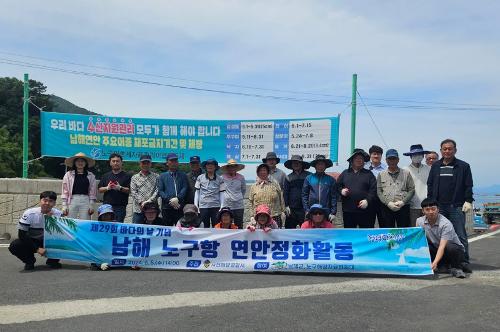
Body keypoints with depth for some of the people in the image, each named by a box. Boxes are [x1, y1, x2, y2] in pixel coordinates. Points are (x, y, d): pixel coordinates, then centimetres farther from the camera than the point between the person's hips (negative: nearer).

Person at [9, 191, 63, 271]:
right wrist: (37, 249, -23)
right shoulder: (30, 213, -19)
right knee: (14, 246, -29)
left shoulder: (59, 214, -15)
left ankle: (52, 260, 2)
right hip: (31, 241, -1)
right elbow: (22, 234, -18)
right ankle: (29, 261, 2)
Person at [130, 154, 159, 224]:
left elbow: (157, 191, 0)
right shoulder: (135, 177, 14)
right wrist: (141, 202, -11)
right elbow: (133, 192, 4)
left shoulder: (156, 177, 10)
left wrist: (149, 201, -14)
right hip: (138, 209, 1)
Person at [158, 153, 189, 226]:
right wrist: (170, 200, -11)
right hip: (167, 207, 0)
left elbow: (185, 188, 3)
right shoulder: (162, 176, 15)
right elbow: (160, 191, 4)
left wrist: (177, 199, -14)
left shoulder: (183, 175, 16)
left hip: (180, 207, 0)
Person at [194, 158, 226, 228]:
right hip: (203, 206, 0)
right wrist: (196, 206, 1)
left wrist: (222, 207, -3)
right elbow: (197, 192, 7)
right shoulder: (200, 178, 6)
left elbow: (222, 193, 4)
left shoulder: (220, 179, 5)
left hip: (216, 206, 0)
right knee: (205, 227, 5)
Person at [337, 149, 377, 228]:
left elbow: (373, 190, -3)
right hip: (348, 210, 2)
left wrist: (367, 200, -16)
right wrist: (341, 191, -6)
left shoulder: (369, 174, 6)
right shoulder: (345, 173, 12)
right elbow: (337, 185, 15)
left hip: (365, 210, -2)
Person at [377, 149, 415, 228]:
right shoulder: (381, 175, 12)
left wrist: (402, 202, -9)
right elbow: (379, 192, 5)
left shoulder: (406, 173, 10)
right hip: (386, 208, 1)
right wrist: (388, 203, -9)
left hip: (403, 207, 0)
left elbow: (412, 190, 5)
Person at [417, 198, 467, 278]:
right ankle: (442, 266, -2)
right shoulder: (420, 221, -10)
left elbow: (442, 246, -36)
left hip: (455, 249, -5)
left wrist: (434, 263, -49)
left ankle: (456, 268, -8)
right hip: (436, 249, 5)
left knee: (449, 247, -38)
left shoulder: (446, 224, -27)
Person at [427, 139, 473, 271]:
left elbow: (468, 186, 3)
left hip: (457, 207, -3)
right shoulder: (435, 166, 13)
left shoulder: (463, 166, 4)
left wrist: (468, 201, -5)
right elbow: (430, 185, 14)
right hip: (439, 206, 3)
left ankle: (464, 262, 3)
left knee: (460, 235, -3)